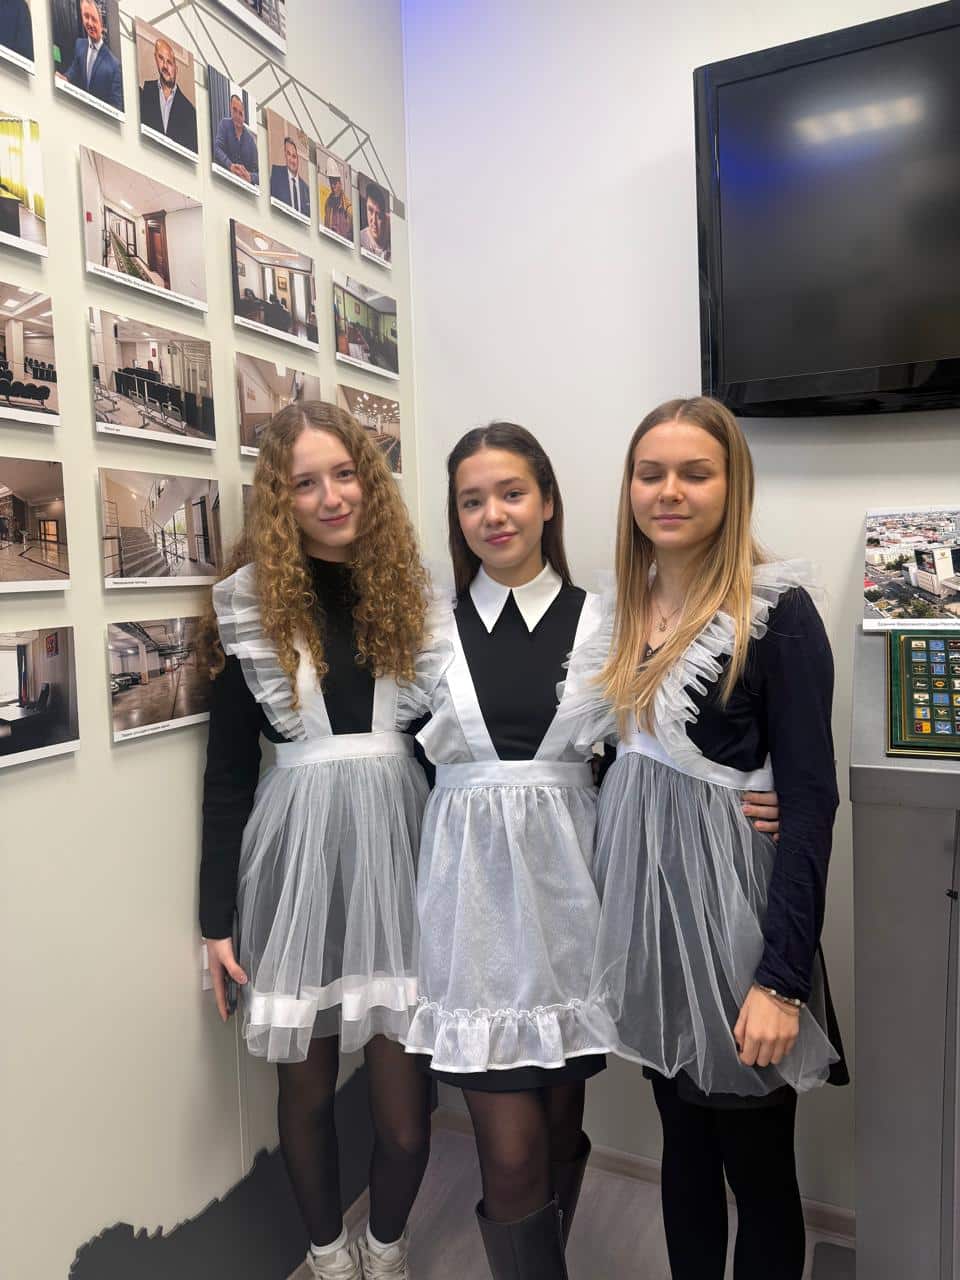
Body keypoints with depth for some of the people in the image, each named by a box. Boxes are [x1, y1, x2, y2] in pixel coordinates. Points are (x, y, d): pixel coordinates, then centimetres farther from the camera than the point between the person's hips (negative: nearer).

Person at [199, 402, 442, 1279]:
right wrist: (217, 919, 0)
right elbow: (228, 772, 0)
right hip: (297, 852, -1)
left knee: (405, 1090, 7)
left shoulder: (413, 589, 3)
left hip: (400, 847, 1)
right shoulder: (250, 602, -2)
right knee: (308, 1083, 15)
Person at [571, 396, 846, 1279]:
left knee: (756, 1164, 13)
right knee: (683, 1144, 22)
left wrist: (781, 975, -19)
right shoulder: (623, 608, 5)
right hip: (642, 905, 6)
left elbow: (810, 801, -15)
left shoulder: (778, 613, -13)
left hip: (731, 908, -5)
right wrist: (602, 905, 7)